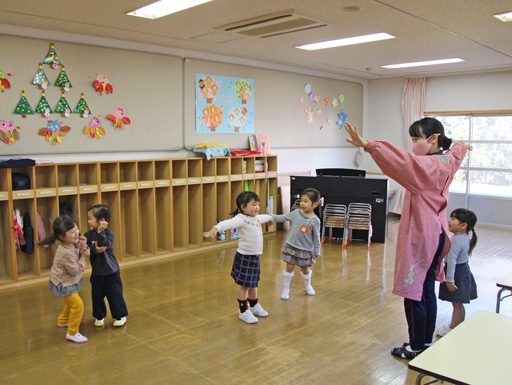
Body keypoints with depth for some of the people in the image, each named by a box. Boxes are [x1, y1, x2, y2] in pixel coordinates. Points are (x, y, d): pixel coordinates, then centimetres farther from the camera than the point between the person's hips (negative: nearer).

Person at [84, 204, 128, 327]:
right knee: (97, 296, 13)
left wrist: (100, 231, -32)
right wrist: (94, 250, -27)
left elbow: (104, 245, -28)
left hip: (111, 272, -4)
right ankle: (99, 316, 33)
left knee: (115, 294, 4)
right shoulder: (89, 234, -2)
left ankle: (120, 316, 21)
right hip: (96, 273, 4)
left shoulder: (108, 233, -13)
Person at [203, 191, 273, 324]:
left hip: (255, 257, 8)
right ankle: (243, 311, 18)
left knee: (253, 283, 22)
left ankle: (254, 306, 41)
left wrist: (270, 217, 57)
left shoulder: (256, 218, 10)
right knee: (244, 285, 3)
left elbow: (263, 217, 34)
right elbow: (228, 223, -38)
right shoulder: (241, 219, -19)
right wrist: (215, 229, -56)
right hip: (244, 257, -8)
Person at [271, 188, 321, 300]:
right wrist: (271, 217, 0)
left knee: (305, 269, 14)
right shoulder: (296, 213, -5)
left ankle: (308, 286, 42)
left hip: (306, 249, -1)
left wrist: (317, 252, -1)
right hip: (292, 246, 2)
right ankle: (285, 289, 17)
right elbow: (282, 217, 6)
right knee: (289, 267, 3)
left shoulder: (315, 220, -12)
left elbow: (316, 237, -6)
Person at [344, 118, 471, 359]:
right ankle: (427, 342, 30)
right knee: (427, 291, 18)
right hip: (436, 234, 10)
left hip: (420, 236, -10)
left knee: (413, 293, 1)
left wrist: (367, 145, -49)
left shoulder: (428, 165, -20)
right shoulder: (447, 161, 8)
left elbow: (403, 161, -39)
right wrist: (462, 147, 57)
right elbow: (457, 151, 32)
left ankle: (416, 347, 14)